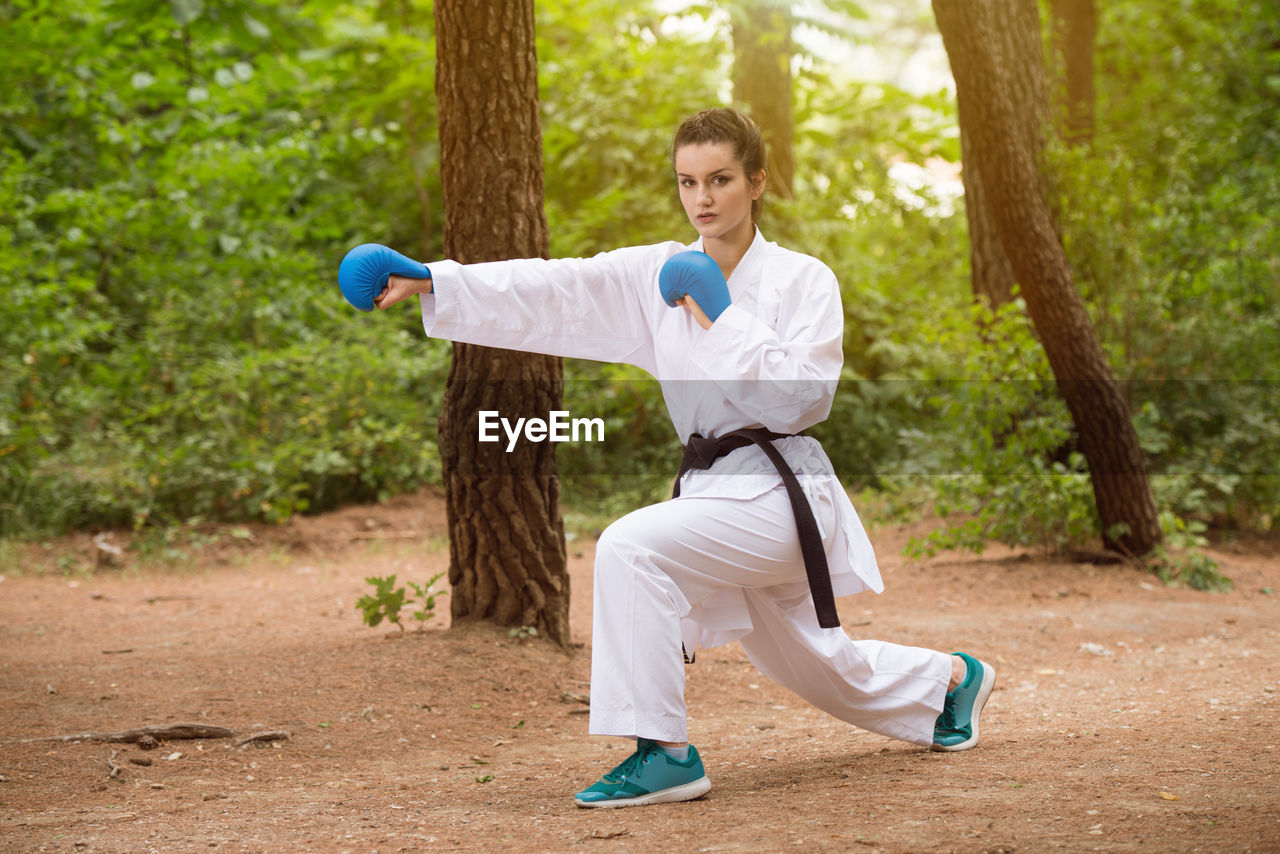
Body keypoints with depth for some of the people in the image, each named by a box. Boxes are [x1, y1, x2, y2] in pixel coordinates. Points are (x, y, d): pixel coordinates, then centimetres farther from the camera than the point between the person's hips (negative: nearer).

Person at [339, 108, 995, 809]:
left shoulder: (802, 280, -7)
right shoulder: (661, 275, 5)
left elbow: (802, 398, -18)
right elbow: (549, 294, -4)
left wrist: (724, 318, -19)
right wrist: (429, 282, -14)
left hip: (777, 494, -7)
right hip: (714, 488, 7)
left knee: (633, 546, -29)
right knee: (815, 667, 24)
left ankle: (663, 753, -24)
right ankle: (952, 677, 52)